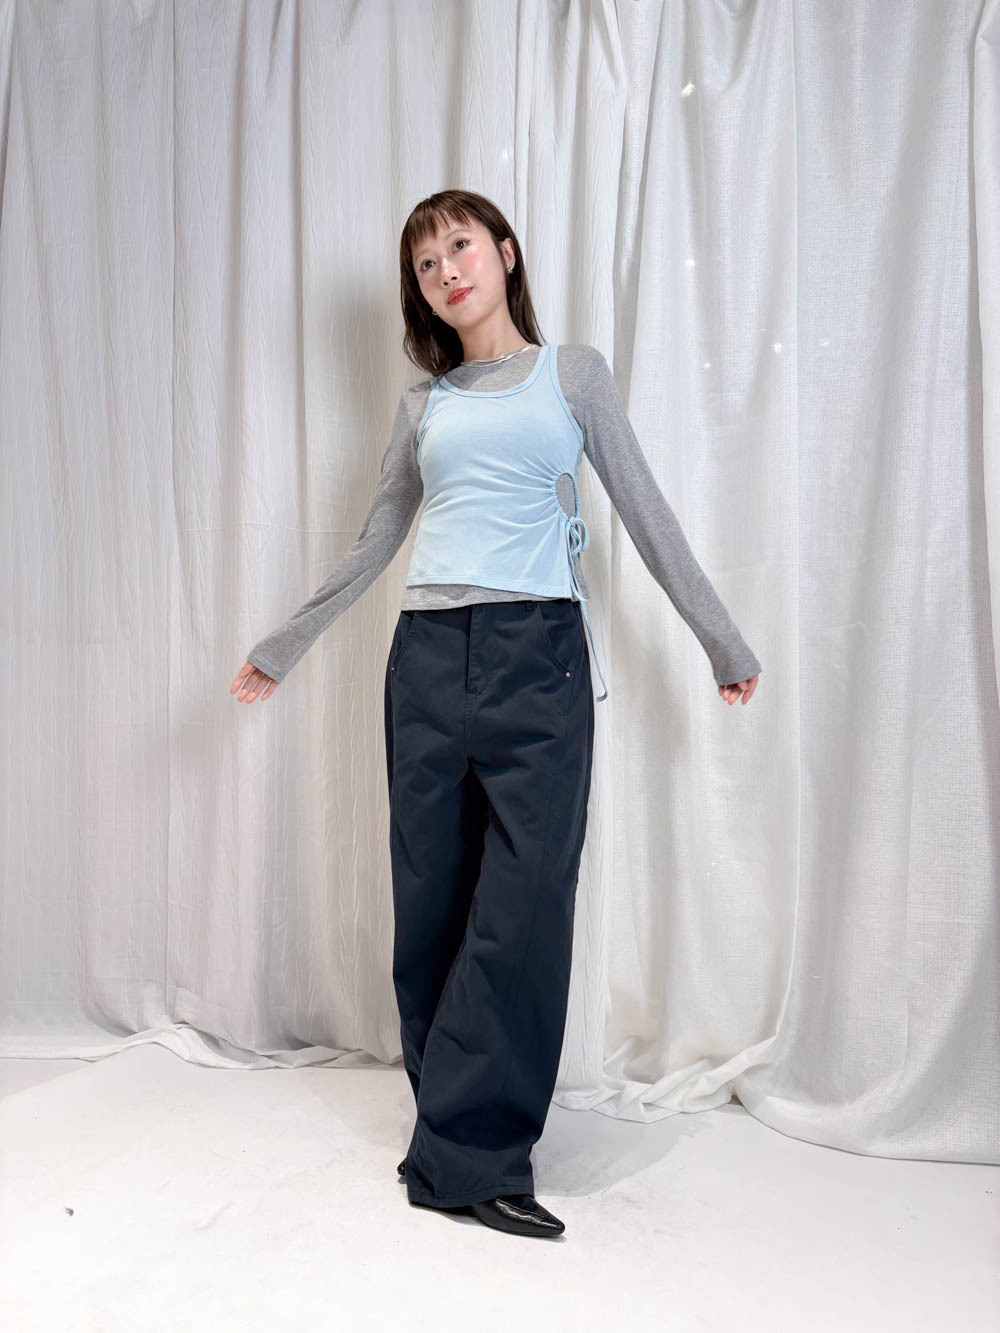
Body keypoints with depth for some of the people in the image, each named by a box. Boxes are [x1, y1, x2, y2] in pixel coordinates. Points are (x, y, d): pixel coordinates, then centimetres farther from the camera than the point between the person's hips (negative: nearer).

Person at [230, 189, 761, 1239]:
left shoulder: (572, 372, 12)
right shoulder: (423, 406, 18)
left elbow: (644, 513, 11)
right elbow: (370, 549, 21)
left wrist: (722, 640, 9)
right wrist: (280, 649, 23)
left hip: (539, 654, -2)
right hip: (429, 659, 3)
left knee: (525, 904, -7)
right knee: (432, 905, 4)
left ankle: (464, 1153, 7)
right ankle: (468, 1148, 19)